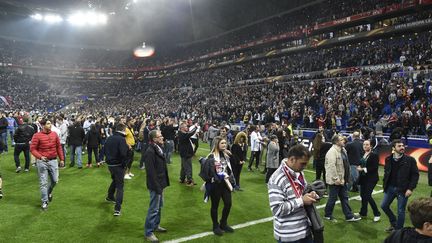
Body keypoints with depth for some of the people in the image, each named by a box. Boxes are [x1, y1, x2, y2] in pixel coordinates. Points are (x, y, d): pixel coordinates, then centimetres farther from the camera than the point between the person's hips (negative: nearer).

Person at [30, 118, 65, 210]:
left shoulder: (54, 134, 4)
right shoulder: (37, 136, -8)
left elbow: (59, 147, 10)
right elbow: (32, 149, -8)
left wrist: (62, 159, 9)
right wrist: (40, 157, -23)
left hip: (53, 161, 4)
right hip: (42, 161, -3)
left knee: (55, 180, 8)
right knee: (43, 183, 3)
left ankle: (49, 192, 40)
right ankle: (44, 202, 16)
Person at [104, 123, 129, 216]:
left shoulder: (109, 138, 6)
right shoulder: (121, 139, -18)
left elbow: (105, 151, 15)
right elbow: (123, 154, -25)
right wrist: (124, 164, -11)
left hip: (110, 164, 7)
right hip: (118, 165, -7)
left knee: (115, 180, 31)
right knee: (120, 186, -1)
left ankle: (110, 196, 48)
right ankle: (117, 208, -5)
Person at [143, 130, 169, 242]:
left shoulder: (159, 148, 5)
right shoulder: (150, 152, -24)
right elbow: (151, 171, -24)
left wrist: (163, 183, 12)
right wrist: (157, 187, -22)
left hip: (160, 183, 9)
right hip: (155, 185, -9)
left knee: (159, 205, 22)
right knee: (154, 208, 1)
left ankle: (156, 225, 40)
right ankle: (148, 232, 16)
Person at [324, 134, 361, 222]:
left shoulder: (342, 150, 9)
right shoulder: (332, 151, -22)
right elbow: (332, 166, -28)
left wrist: (346, 177, 15)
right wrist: (336, 178, -26)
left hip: (342, 179, 9)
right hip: (334, 180, -9)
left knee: (344, 198, 16)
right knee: (333, 198, 5)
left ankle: (349, 216, 26)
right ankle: (328, 215, 22)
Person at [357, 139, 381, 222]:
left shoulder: (374, 155, -12)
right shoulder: (363, 155, 8)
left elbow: (375, 168, -18)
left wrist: (363, 169, -18)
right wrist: (359, 168, -3)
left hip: (371, 179, -7)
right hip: (363, 178, 7)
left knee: (368, 196, -8)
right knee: (363, 195, 12)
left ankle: (377, 214, 9)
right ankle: (363, 213, 26)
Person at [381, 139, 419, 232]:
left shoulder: (410, 160, -10)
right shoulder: (388, 159, 1)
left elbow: (415, 175, -8)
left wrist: (410, 188, -15)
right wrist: (385, 185, 7)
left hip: (403, 189, -4)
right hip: (390, 188, 4)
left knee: (400, 211, 3)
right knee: (384, 206, 11)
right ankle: (393, 223, 35)